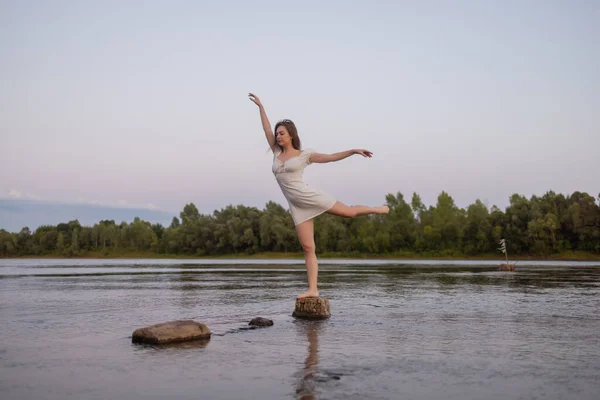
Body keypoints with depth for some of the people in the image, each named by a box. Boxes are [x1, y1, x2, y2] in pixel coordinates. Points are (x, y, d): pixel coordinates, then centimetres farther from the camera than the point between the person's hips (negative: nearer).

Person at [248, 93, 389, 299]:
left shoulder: (304, 154, 2)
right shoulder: (277, 152, 14)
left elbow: (331, 157, 3)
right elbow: (267, 130, 18)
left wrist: (353, 151, -5)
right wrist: (260, 106, 20)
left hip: (308, 196, -4)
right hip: (296, 205, 4)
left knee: (349, 212, 2)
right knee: (308, 248, -1)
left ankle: (377, 209, 33)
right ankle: (313, 289, -4)